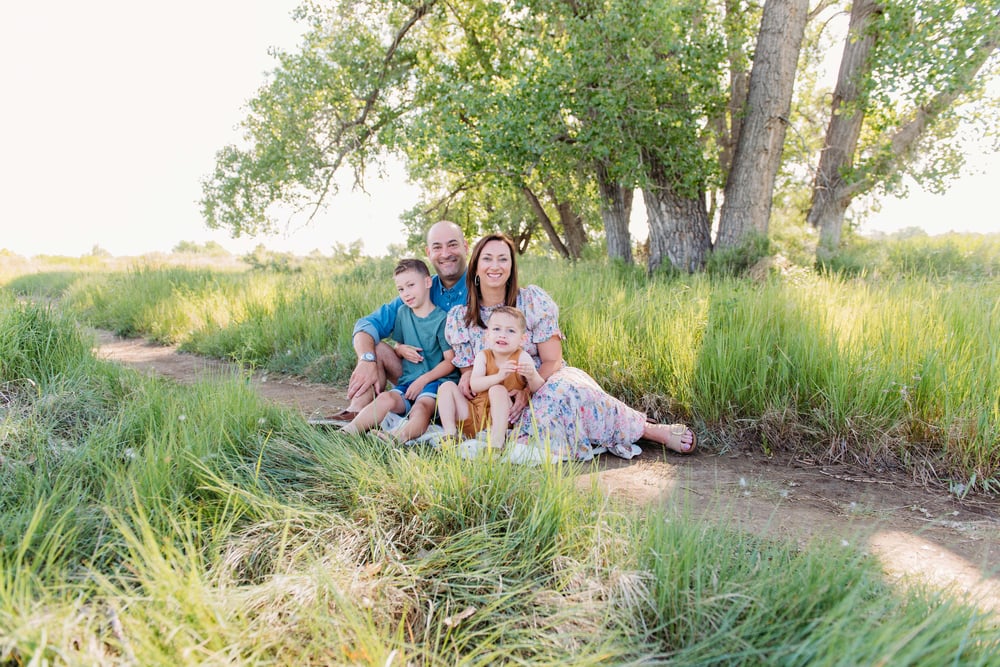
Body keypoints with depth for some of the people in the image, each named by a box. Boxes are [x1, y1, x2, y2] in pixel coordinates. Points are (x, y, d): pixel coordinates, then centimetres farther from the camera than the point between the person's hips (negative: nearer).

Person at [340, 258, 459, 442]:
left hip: (436, 379, -5)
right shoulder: (402, 313, 14)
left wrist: (423, 380, -15)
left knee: (421, 407, -35)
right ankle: (349, 431, -45)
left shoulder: (442, 319, -4)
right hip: (408, 380, 5)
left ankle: (401, 436, -66)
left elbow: (450, 361, -6)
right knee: (386, 398, -26)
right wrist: (401, 350, 0)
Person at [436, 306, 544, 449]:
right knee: (447, 386, -5)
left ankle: (498, 440, -36)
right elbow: (474, 385, -17)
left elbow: (538, 389, -15)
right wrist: (499, 376, -36)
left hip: (501, 417, -4)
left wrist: (531, 376, -40)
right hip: (474, 415, 4)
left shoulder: (522, 358, -6)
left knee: (498, 390, -30)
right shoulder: (483, 355, 0)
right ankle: (450, 434, -13)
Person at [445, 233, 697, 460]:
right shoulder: (459, 317, -1)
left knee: (561, 391, -38)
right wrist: (468, 375, -18)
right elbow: (468, 368, 6)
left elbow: (552, 361, -8)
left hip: (547, 380, -1)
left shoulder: (532, 300, -7)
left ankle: (650, 429, -19)